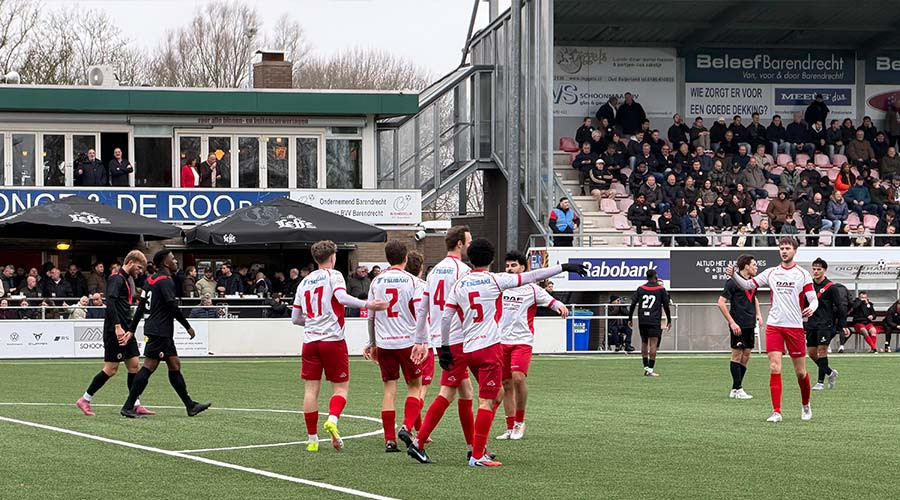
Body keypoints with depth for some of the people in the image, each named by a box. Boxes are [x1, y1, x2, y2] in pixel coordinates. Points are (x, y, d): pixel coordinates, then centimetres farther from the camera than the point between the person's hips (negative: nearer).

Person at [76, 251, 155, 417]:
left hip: (126, 332, 9)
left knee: (134, 365, 5)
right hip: (115, 332, -9)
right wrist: (117, 327, -29)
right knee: (111, 369, -6)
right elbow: (110, 303, -23)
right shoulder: (116, 280, -12)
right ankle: (84, 400, 4)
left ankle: (135, 405, 7)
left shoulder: (128, 280, 18)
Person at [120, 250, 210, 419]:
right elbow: (172, 307, -19)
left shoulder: (152, 279, 15)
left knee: (175, 366, 12)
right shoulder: (165, 281, -14)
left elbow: (141, 307, 16)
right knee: (149, 367, -9)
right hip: (159, 332, -10)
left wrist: (131, 330, 18)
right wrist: (188, 327, -10)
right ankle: (128, 407, -9)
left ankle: (190, 405, 16)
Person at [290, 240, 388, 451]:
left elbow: (295, 318, 17)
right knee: (340, 386, 5)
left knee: (311, 389, 5)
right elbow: (342, 297, -22)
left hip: (310, 340, 4)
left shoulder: (304, 282, 15)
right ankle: (332, 420, -22)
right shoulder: (333, 276, 0)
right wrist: (367, 305, -27)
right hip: (333, 339, -4)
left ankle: (312, 439, 3)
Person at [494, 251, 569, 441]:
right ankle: (510, 428, 13)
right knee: (506, 384, 5)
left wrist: (560, 306, -26)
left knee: (518, 377, -22)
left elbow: (552, 302, -6)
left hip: (522, 341, -5)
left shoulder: (532, 289, -1)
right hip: (502, 341, 5)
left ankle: (520, 422, -5)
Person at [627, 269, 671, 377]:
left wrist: (630, 319, 11)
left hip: (642, 321, 3)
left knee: (644, 343, 15)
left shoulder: (640, 289, 7)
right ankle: (650, 369, -13)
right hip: (654, 321, -3)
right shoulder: (661, 289, 2)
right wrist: (669, 320, 9)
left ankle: (646, 367, 13)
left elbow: (633, 304, 4)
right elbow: (666, 306, 2)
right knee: (653, 344, -6)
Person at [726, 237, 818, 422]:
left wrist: (811, 308, -26)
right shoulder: (771, 273, 8)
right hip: (774, 325, 1)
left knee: (800, 371, 6)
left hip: (795, 326, -1)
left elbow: (813, 298, -3)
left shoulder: (803, 274, 1)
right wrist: (734, 275, -11)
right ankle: (776, 412, -9)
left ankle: (806, 406, 30)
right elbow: (748, 285, 7)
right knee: (774, 368, -10)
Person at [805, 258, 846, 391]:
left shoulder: (831, 287, -6)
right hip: (812, 323, 6)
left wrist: (843, 325, -8)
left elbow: (841, 306, -5)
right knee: (811, 352, 4)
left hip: (826, 324, -6)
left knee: (822, 350, -11)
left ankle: (821, 382, -6)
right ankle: (830, 372, 25)